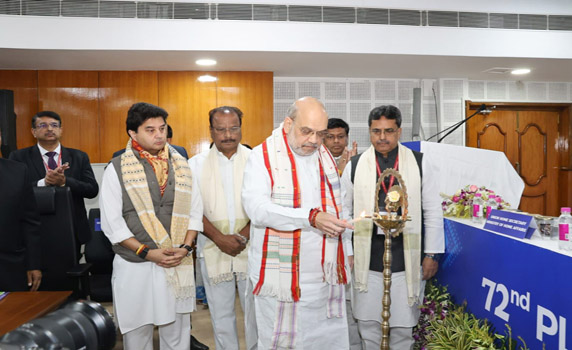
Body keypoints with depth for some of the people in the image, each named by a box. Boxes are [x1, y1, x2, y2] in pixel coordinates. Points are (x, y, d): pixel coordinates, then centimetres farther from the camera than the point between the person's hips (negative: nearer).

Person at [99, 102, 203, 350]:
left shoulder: (181, 165, 7)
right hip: (134, 266, -2)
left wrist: (185, 247, -7)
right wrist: (147, 252, -12)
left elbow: (195, 211, 7)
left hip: (179, 266, 2)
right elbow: (111, 222, -6)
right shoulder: (117, 169, -2)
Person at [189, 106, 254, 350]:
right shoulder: (196, 164, 4)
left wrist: (244, 235, -13)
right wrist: (220, 238, -10)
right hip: (213, 248, 1)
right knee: (221, 313, 11)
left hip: (250, 246, -1)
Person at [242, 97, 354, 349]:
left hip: (326, 274, 5)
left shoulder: (325, 156, 12)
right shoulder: (263, 157, -7)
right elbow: (257, 208, -22)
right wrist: (311, 218, -28)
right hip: (282, 276, -5)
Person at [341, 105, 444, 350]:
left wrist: (432, 254, 2)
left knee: (402, 326, 11)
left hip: (407, 259, 0)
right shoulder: (354, 165, 2)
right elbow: (344, 212, 7)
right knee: (368, 324, 11)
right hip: (367, 259, 1)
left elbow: (432, 211, 3)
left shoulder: (420, 163, 1)